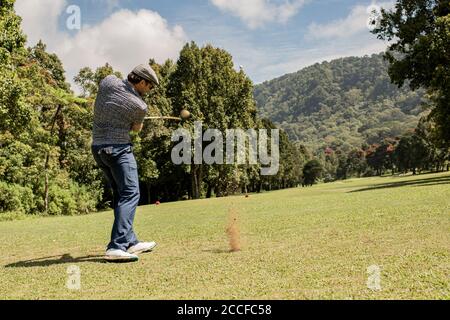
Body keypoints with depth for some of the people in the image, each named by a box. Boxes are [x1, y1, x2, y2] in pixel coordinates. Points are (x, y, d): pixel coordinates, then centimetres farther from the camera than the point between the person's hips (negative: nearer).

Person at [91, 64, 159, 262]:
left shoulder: (109, 81, 3)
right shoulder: (140, 106, -11)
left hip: (97, 147, 8)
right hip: (118, 148, -8)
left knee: (120, 194, 14)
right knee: (130, 194, -11)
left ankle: (130, 242, 17)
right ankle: (116, 247, -23)